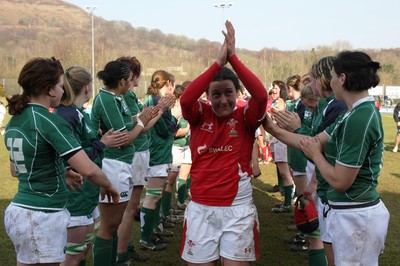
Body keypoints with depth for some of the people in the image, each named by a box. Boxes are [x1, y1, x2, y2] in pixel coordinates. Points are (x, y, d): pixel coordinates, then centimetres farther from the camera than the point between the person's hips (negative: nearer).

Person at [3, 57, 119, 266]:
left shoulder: (15, 120, 8)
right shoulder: (50, 121, -18)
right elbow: (88, 170, -25)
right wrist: (108, 186, -5)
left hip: (19, 211, 9)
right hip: (41, 218, -9)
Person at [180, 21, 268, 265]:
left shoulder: (245, 117, -3)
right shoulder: (200, 115, 0)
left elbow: (261, 96, -21)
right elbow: (185, 99, -21)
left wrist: (233, 57, -22)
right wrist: (218, 62, -24)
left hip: (238, 207, -1)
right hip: (201, 208, 1)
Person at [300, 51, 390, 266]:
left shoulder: (358, 120, -23)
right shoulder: (360, 112, 8)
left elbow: (340, 181, -22)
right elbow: (316, 142, 12)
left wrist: (315, 154, -5)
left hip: (354, 215, -10)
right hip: (358, 211, 10)